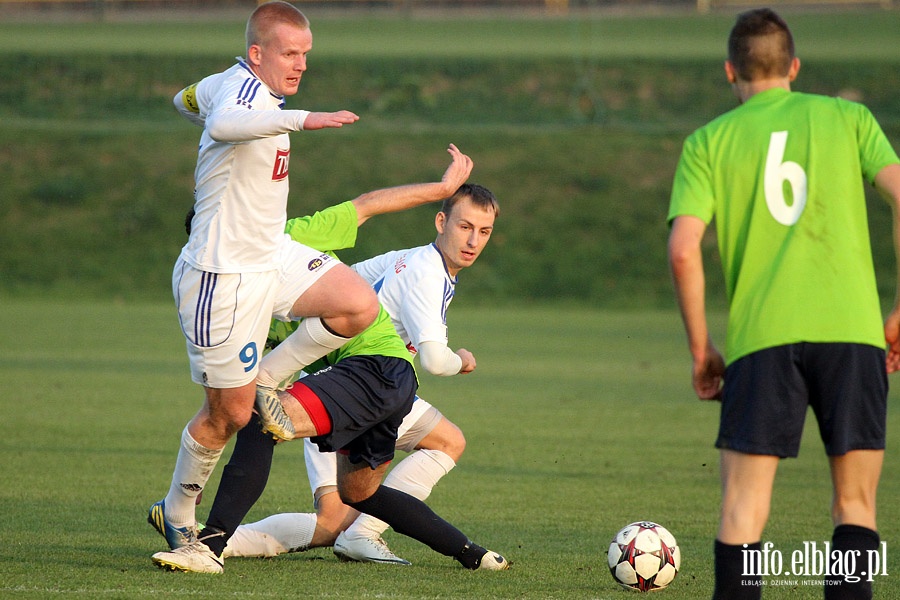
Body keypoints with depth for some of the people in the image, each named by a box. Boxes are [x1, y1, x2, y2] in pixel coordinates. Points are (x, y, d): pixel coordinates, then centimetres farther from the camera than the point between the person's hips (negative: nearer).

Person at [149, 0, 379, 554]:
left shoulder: (232, 83, 8)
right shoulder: (244, 87, -22)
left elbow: (187, 99, 30)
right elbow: (222, 123, -48)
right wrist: (299, 119, -57)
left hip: (274, 257, 9)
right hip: (224, 275, -9)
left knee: (360, 305, -11)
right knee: (230, 414, 1)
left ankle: (267, 381, 9)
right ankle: (177, 513, 23)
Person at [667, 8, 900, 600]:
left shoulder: (708, 142, 10)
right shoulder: (848, 118, 12)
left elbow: (684, 251, 0)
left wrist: (701, 349, 9)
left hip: (760, 336, -1)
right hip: (852, 330, 1)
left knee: (743, 507, 1)